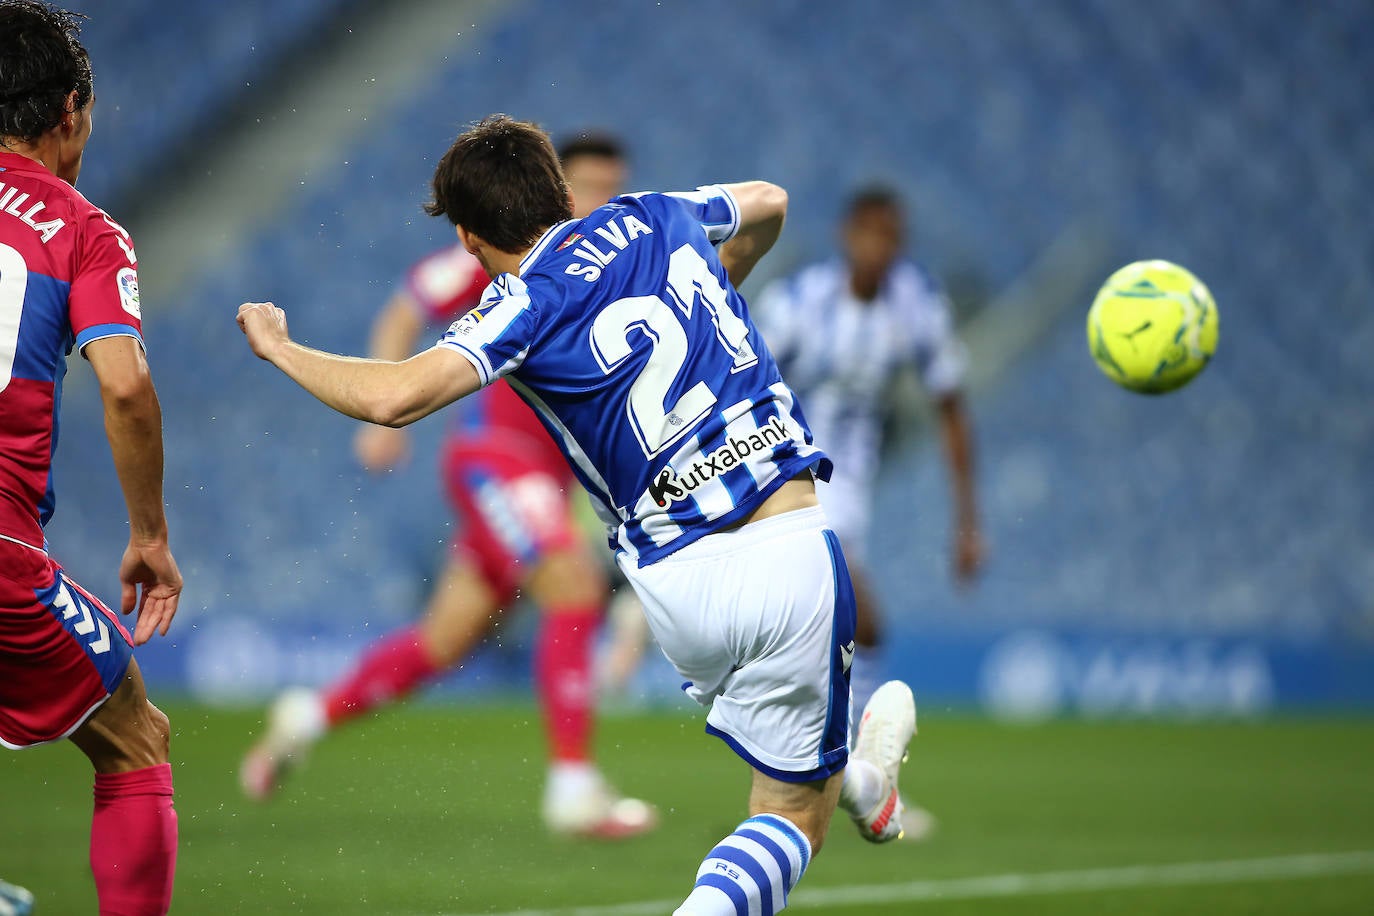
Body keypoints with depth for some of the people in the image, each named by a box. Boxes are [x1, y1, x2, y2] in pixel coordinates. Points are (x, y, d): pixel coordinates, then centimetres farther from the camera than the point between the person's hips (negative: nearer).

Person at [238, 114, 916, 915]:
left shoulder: (528, 302, -4)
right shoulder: (655, 218, 10)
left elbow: (392, 398, -20)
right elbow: (768, 204, 33)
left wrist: (280, 348, -2)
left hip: (680, 588, -1)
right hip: (790, 549, 1)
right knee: (791, 819, 9)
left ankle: (854, 781, 52)